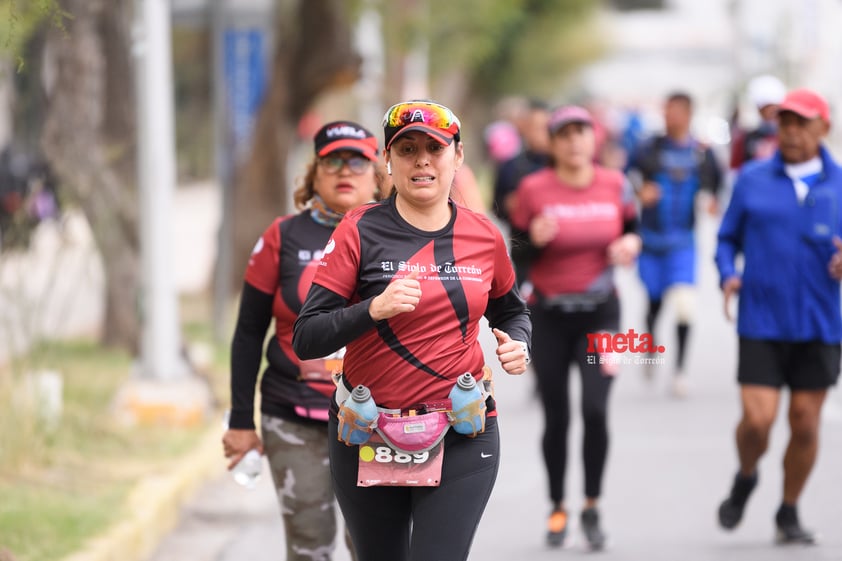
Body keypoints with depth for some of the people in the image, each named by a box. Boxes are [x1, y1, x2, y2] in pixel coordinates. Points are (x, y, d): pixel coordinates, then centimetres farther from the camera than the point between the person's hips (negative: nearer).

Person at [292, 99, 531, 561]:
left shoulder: (483, 236, 2)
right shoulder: (361, 231, -6)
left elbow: (511, 311, 22)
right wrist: (374, 309, -26)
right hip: (368, 438, 0)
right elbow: (305, 341, -11)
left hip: (461, 437, 0)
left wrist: (517, 345, 0)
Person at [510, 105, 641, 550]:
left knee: (595, 409, -14)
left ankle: (592, 507, 3)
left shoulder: (615, 185, -2)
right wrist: (535, 239, -22)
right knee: (556, 418, 4)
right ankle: (557, 509, 24)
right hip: (549, 315, 0)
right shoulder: (534, 189, -7)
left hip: (600, 312, 0)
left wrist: (630, 245, -7)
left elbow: (632, 227, 15)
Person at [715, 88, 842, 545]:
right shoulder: (752, 180, 5)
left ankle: (789, 513, 22)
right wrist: (728, 276, -9)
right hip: (761, 322, -1)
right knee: (757, 420, -10)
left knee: (805, 422, 4)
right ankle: (745, 479, 22)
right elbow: (727, 238, 10)